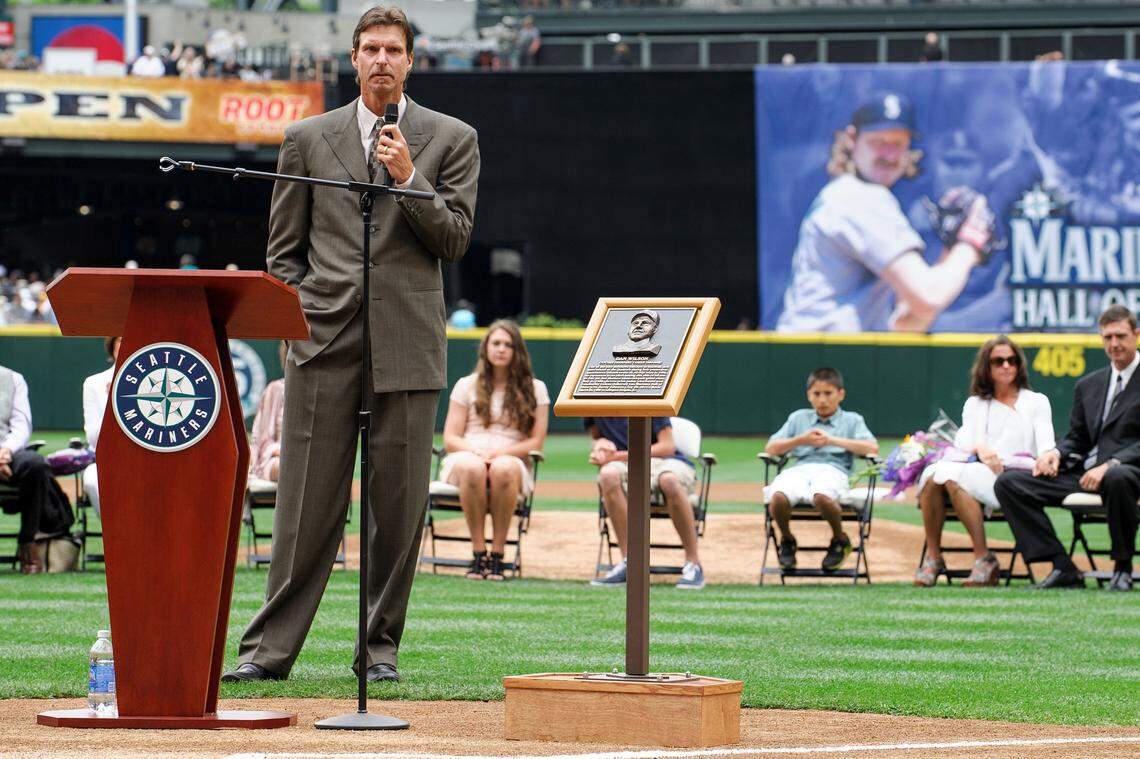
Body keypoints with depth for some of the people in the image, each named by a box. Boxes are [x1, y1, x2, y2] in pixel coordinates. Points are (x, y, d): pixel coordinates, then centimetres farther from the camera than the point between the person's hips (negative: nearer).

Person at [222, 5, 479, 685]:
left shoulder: (451, 140, 9)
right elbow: (284, 250, 14)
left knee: (399, 503, 0)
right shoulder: (308, 139, 12)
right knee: (308, 502, -2)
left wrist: (409, 178, -9)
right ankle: (271, 647, -1)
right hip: (324, 342, 0)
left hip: (407, 342, 0)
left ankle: (380, 647, 8)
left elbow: (455, 240, 3)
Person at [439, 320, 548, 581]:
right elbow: (450, 439, 10)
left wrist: (500, 453, -12)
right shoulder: (466, 385, 17)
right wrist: (475, 451, -13)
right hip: (467, 455, 1)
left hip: (511, 460, -1)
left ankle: (497, 554, -34)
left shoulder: (535, 389, 14)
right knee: (472, 467, -39)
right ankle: (478, 553, -34)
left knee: (503, 468, -40)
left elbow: (536, 442, 6)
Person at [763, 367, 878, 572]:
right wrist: (801, 440, 4)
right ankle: (786, 540, -4)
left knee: (821, 496, -41)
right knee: (778, 497, -34)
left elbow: (872, 448, 2)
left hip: (833, 469, -2)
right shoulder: (798, 418, 29)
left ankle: (839, 539, -11)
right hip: (799, 469, 3)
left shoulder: (851, 420, 21)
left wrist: (833, 440, -3)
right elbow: (770, 449, 18)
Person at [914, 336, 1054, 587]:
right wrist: (979, 449, -17)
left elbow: (1045, 444, 3)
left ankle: (984, 558, -33)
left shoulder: (1036, 402, 19)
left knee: (953, 478, -35)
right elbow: (963, 442, 8)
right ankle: (933, 558, -26)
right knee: (933, 473, -31)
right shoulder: (974, 404, 26)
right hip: (975, 469, 3)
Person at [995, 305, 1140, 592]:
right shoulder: (1088, 385, 21)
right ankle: (1063, 569, -14)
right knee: (1007, 483, -8)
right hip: (1084, 471, 7)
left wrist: (1111, 465, -23)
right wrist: (1057, 452, -1)